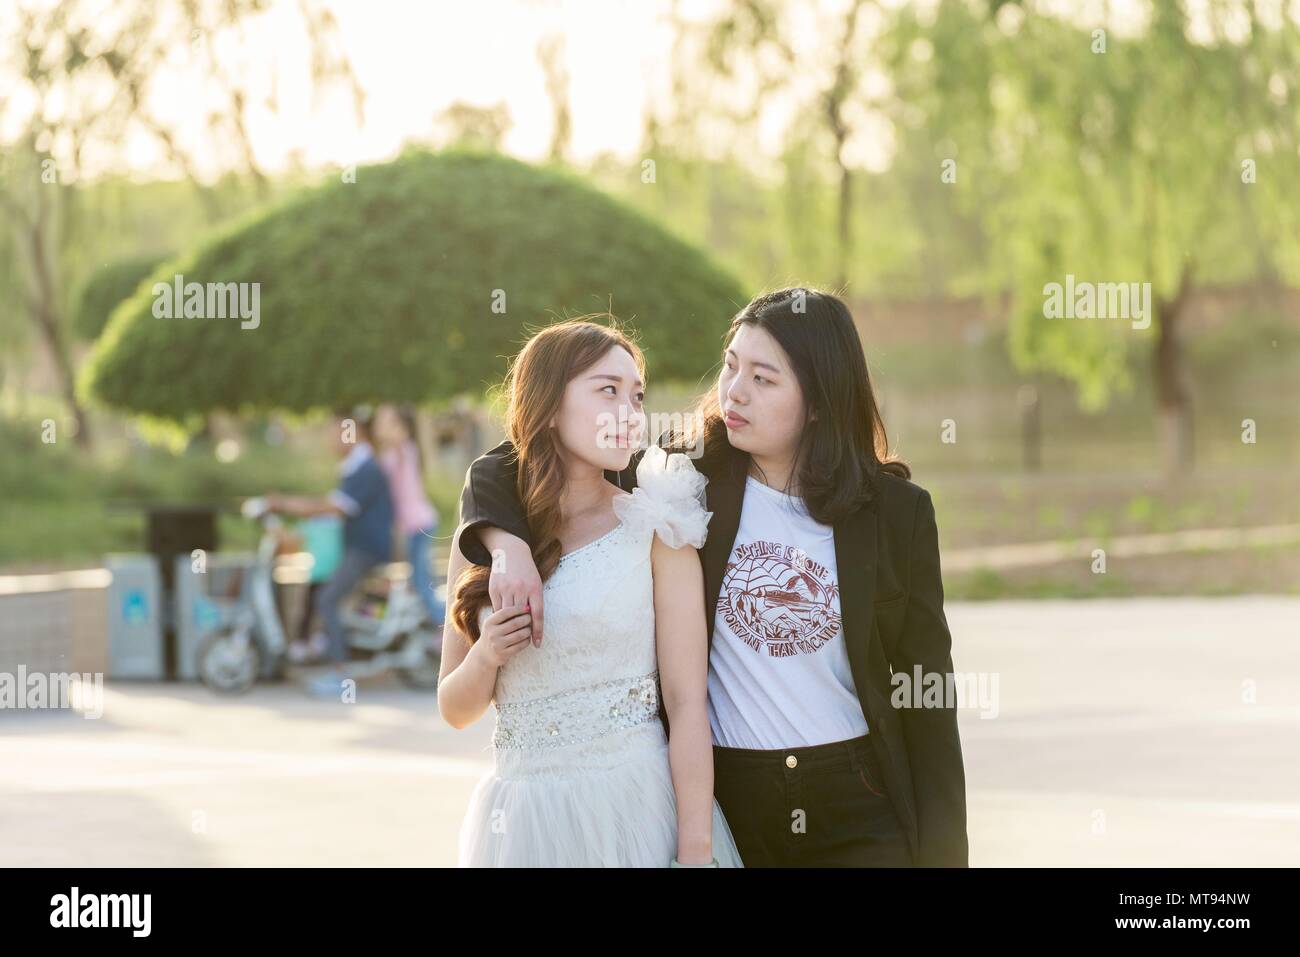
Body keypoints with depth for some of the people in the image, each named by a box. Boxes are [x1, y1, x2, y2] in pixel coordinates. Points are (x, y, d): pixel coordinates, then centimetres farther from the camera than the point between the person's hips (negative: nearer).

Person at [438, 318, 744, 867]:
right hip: (519, 818, 2)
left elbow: (687, 702, -7)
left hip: (636, 812, -2)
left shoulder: (656, 530, -2)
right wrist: (485, 657, -10)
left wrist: (695, 853, -15)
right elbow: (455, 710, 11)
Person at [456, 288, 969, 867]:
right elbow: (506, 469, 3)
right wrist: (508, 545, -19)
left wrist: (942, 851, -1)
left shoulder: (896, 511, 0)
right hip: (725, 797, 1)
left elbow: (927, 689, 3)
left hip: (860, 811, 0)